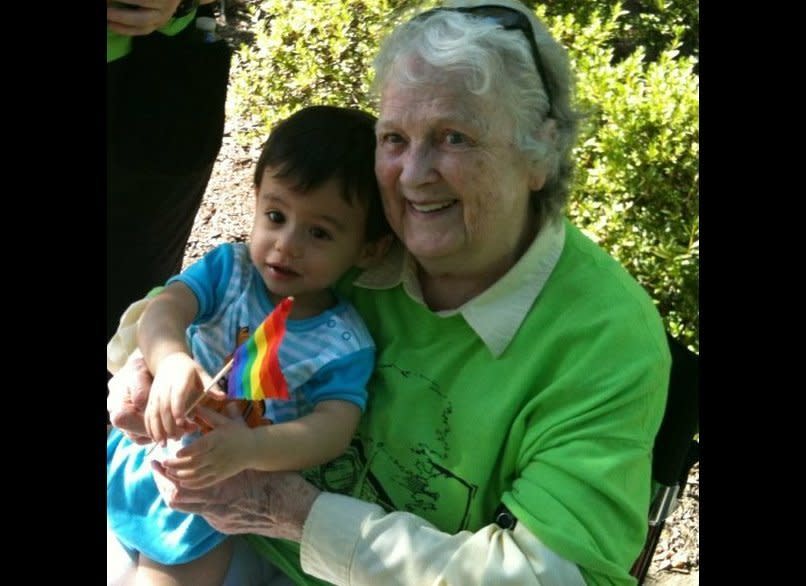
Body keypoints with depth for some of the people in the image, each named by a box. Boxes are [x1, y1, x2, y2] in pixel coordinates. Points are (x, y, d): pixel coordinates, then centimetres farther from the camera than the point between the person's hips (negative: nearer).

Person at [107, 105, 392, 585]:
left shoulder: (345, 346, -12)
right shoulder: (230, 268, -5)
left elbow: (333, 429, -23)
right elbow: (163, 310, -20)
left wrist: (251, 447, -43)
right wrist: (170, 360, -44)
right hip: (156, 446, 3)